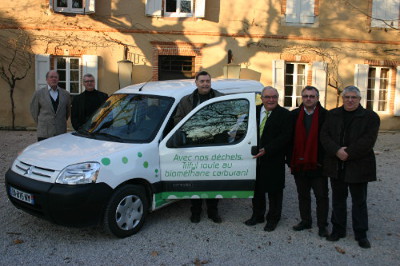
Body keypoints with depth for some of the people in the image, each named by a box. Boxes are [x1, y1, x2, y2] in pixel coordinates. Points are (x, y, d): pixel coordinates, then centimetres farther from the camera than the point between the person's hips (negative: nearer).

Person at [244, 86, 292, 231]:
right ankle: (257, 215, 34)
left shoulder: (284, 114, -8)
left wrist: (267, 150, -21)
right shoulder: (255, 111, 6)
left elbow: (285, 137, -15)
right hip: (256, 158, 5)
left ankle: (273, 219, 24)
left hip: (274, 160, -4)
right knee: (256, 188, 17)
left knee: (274, 191, 8)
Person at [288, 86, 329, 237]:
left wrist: (324, 161, -8)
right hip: (299, 164, 3)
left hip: (318, 164, -3)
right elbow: (290, 139, 6)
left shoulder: (325, 115, -4)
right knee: (303, 195, 15)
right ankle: (305, 221, 29)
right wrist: (290, 162, 2)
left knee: (321, 196, 5)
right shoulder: (295, 115, 5)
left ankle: (322, 225, 17)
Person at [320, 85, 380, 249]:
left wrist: (348, 153, -19)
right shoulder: (332, 115, 7)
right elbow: (324, 136, -2)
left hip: (358, 166, -3)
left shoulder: (370, 117, -3)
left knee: (359, 201, 8)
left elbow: (368, 140, -14)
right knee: (338, 200, 14)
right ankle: (338, 230, 27)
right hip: (336, 166, 3)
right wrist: (337, 151, -17)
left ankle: (361, 234, 20)